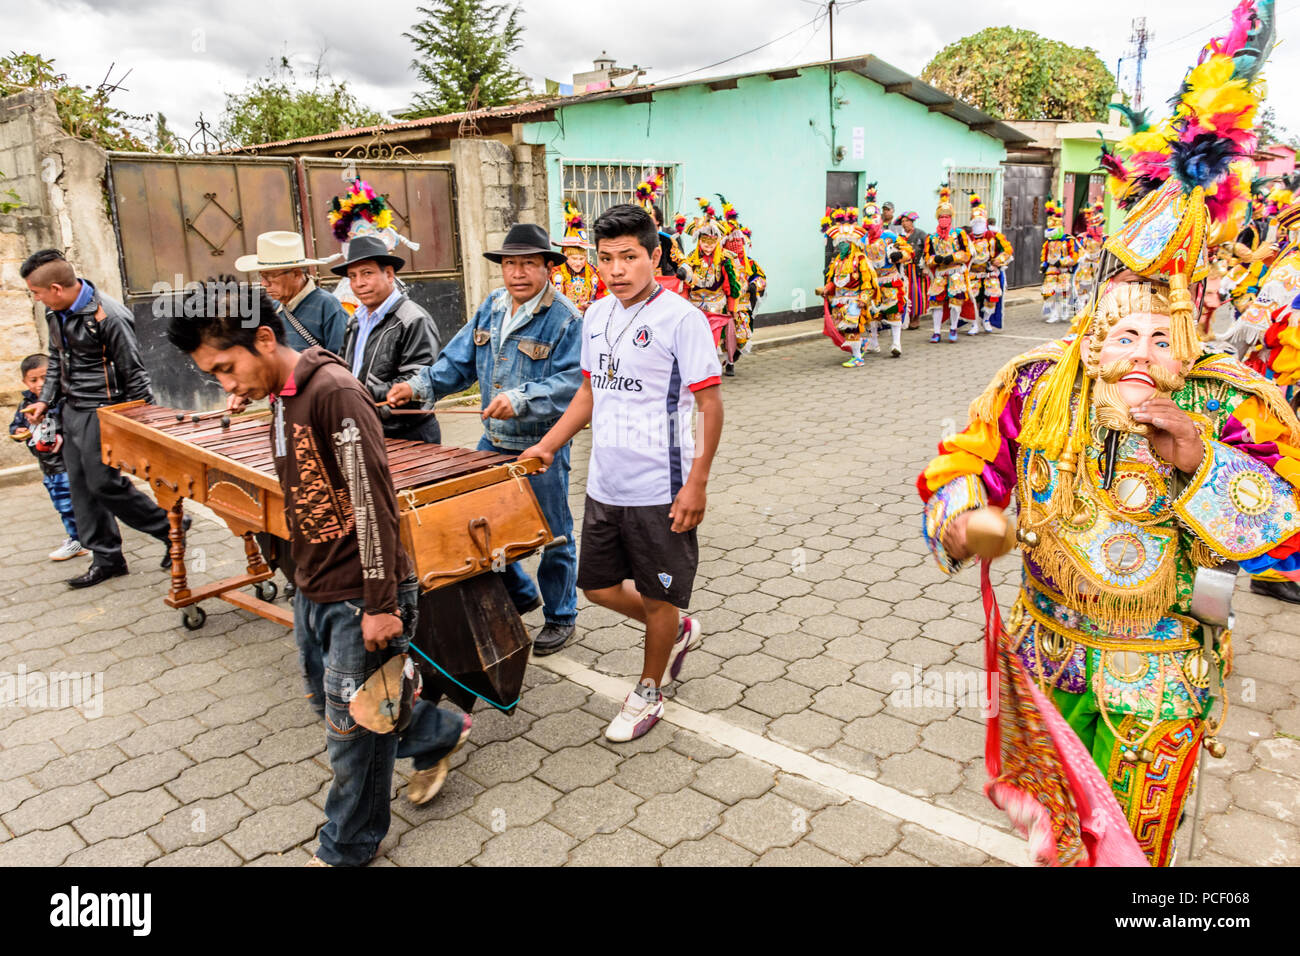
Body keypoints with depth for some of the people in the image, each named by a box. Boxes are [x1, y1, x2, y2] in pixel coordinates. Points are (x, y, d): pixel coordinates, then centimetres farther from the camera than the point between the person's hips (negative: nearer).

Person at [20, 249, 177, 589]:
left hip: (101, 412, -9)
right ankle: (107, 558, 18)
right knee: (81, 486, 9)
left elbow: (133, 374, -15)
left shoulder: (108, 316, -19)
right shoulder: (55, 314, 7)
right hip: (72, 410, 9)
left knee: (103, 484, -8)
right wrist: (45, 400, 10)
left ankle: (171, 528, 8)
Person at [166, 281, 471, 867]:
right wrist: (307, 578, 20)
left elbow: (373, 501, -23)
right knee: (327, 703, 23)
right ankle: (439, 734, 43)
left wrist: (382, 604, -21)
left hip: (361, 599, -9)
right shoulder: (281, 399, 8)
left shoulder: (334, 391, -21)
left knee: (351, 729, 6)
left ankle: (346, 850, 29)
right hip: (313, 593, 10)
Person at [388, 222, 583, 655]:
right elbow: (459, 359, 12)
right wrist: (420, 385, -2)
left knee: (552, 536, 6)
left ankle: (561, 618, 25)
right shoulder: (491, 308, 8)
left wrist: (520, 398, -33)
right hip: (493, 444, 7)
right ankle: (520, 594, 38)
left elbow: (573, 381, -24)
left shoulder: (566, 319, -14)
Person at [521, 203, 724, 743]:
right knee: (598, 586, 16)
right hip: (604, 486, 7)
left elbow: (710, 403, -13)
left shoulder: (680, 318, -13)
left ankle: (648, 693, 32)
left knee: (657, 597, 9)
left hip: (659, 491, -7)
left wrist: (697, 482, -17)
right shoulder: (596, 316, 7)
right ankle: (677, 631, 41)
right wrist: (547, 446, 9)